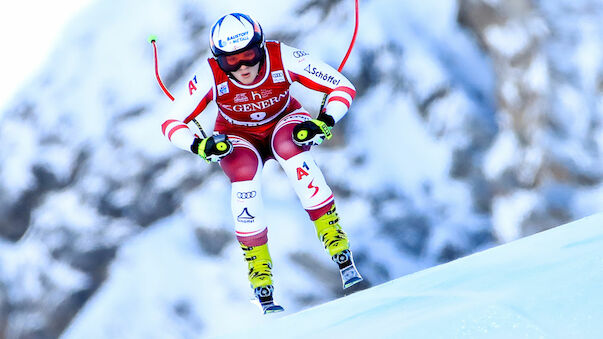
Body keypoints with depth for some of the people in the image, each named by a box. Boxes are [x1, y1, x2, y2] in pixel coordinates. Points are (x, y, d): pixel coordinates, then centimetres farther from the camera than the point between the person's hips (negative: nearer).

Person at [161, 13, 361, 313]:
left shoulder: (283, 59, -29)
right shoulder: (210, 76, -28)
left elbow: (344, 88, -22)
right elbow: (171, 123, -20)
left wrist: (324, 122, -38)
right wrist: (199, 146, -38)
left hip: (285, 123, 0)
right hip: (237, 139, 0)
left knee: (288, 145, -36)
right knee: (244, 173, -33)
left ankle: (341, 254, -32)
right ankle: (262, 288, -26)